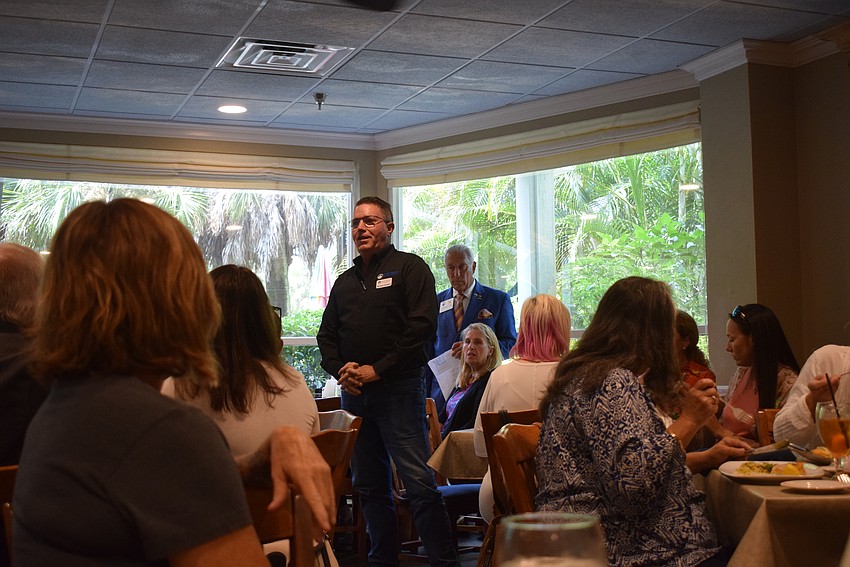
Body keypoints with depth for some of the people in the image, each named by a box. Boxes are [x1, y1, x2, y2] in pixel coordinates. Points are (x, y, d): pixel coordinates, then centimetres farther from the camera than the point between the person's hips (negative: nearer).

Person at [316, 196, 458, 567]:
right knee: (369, 486, 11)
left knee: (419, 482, -10)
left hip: (397, 388, -6)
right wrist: (340, 369, 1)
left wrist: (377, 370, -13)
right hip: (353, 394, 7)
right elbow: (326, 335, 22)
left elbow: (422, 326, -10)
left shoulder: (410, 268, 1)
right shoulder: (345, 282, 20)